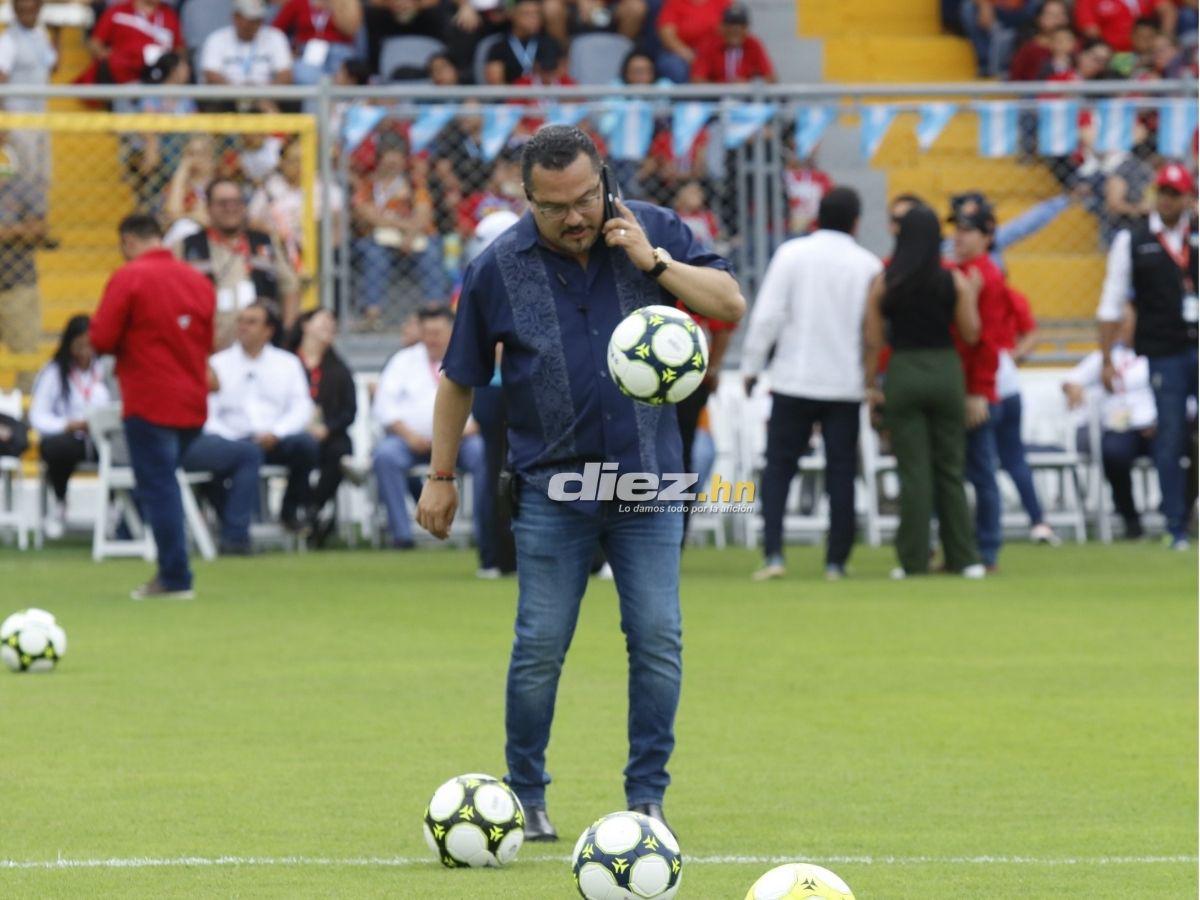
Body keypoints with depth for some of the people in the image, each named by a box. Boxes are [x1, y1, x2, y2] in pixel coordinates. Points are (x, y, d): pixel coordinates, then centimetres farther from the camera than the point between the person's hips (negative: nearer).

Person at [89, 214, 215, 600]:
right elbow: (210, 340, 13)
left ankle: (177, 578, -6)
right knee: (163, 485, 17)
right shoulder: (198, 280, 8)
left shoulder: (129, 278, -10)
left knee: (157, 488, -2)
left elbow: (101, 339, -13)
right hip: (193, 404, 6)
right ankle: (169, 574, 15)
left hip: (149, 403, -6)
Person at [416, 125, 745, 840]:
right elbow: (460, 379, 6)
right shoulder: (498, 268, -4)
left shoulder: (653, 232, -2)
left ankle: (647, 797, 8)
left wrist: (655, 263, -17)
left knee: (657, 641, -2)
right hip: (552, 486, -1)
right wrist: (442, 476, 8)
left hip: (647, 481, 1)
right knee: (540, 648, -1)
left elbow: (731, 303, -5)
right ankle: (526, 798, 13)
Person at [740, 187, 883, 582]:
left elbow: (767, 315, -7)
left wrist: (751, 367, 1)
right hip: (847, 383, 1)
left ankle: (773, 553, -8)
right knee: (842, 471, 8)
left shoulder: (791, 254, -4)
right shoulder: (868, 264, -1)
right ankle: (836, 560, 7)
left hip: (794, 382, -1)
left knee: (778, 467, 5)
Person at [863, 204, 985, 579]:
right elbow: (970, 334, 1)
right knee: (950, 470, 10)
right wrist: (972, 296, 15)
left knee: (913, 472, 2)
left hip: (902, 374, -1)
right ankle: (962, 557, 10)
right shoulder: (955, 282, -3)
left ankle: (913, 559, 1)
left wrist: (870, 386, 8)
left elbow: (872, 341, -1)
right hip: (946, 372, 1)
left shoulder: (883, 285, -2)